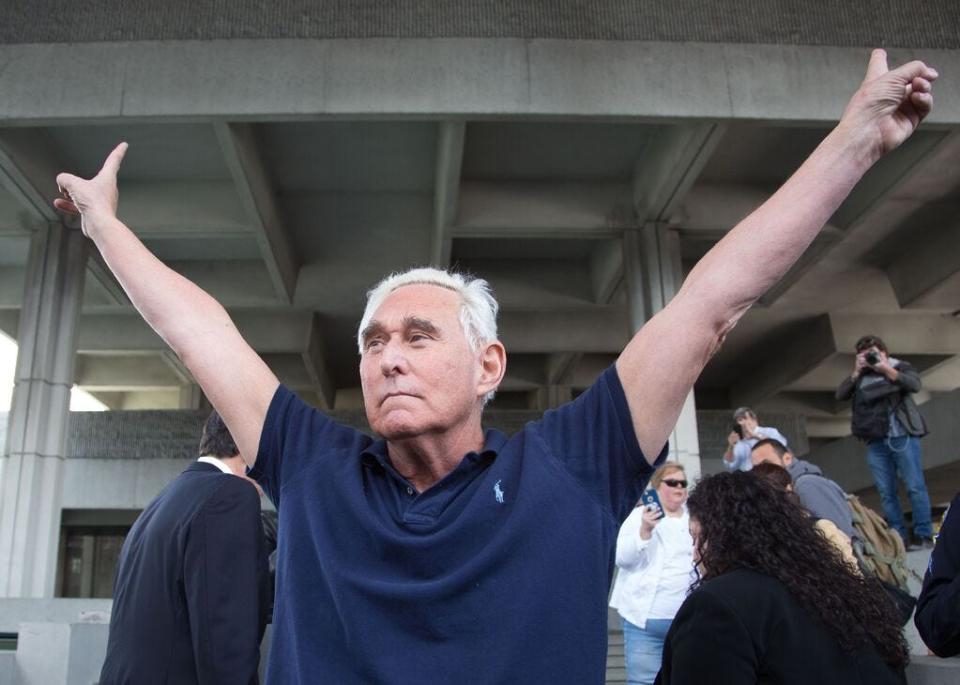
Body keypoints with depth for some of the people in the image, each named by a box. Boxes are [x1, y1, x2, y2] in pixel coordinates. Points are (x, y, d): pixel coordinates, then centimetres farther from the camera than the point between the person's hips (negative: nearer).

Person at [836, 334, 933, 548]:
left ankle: (924, 535, 4)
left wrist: (887, 369, -15)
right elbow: (840, 395, 2)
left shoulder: (899, 366, 7)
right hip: (876, 442, 3)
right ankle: (899, 537, 8)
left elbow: (914, 384, -11)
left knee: (915, 487, -2)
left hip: (902, 437, -3)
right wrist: (856, 372, -4)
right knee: (886, 492, 3)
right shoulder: (860, 377, 13)